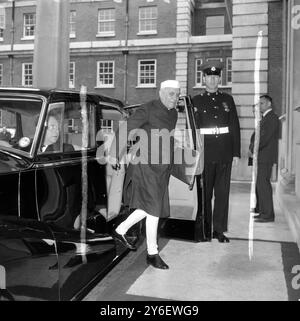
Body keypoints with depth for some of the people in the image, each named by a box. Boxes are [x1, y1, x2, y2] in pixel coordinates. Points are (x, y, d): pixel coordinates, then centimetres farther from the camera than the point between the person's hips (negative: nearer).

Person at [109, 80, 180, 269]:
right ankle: (152, 254, 9)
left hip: (162, 168, 8)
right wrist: (114, 154, -20)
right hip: (146, 166, -8)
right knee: (154, 209, -5)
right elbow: (126, 129, -14)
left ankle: (121, 231, 31)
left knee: (151, 207, 14)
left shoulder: (173, 114, 12)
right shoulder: (148, 109, -11)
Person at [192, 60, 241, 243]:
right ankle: (205, 231, 15)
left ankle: (219, 230, 16)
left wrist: (236, 152, 2)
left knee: (222, 193, 5)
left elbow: (235, 127, 8)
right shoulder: (196, 101, 5)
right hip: (205, 154, -2)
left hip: (225, 154, 2)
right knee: (204, 193, 4)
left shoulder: (227, 99, 11)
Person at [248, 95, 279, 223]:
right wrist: (251, 147, 2)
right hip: (261, 157, 10)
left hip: (266, 157, -10)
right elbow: (256, 135, 19)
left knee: (263, 183, -10)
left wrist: (253, 150, -12)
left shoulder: (272, 118, -11)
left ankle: (268, 214, -5)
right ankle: (261, 210, 23)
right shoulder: (264, 118, 21)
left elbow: (265, 138, -19)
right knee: (260, 183, 13)